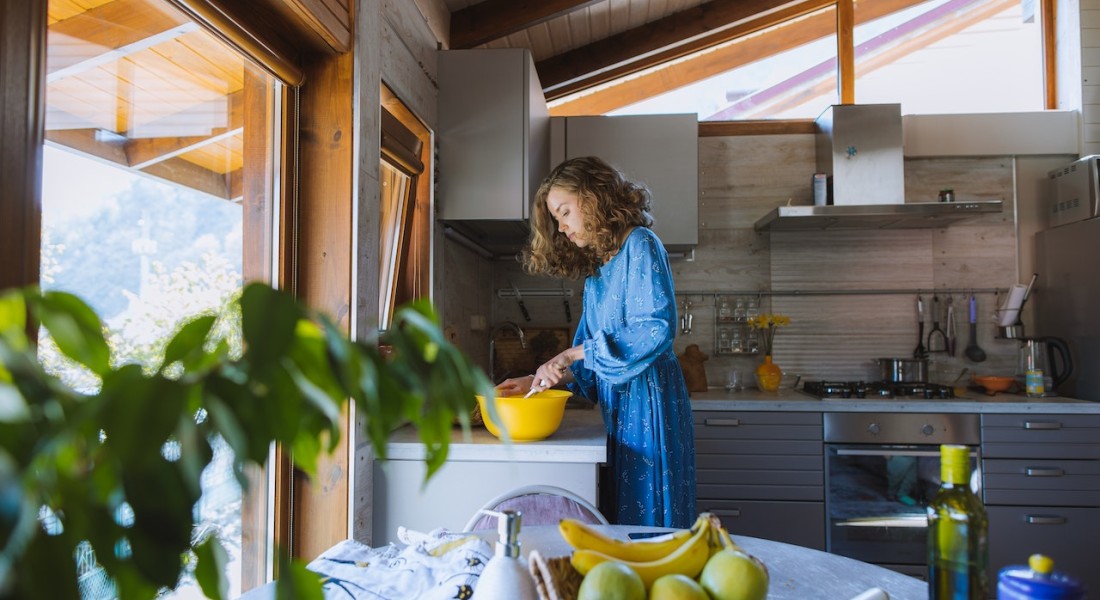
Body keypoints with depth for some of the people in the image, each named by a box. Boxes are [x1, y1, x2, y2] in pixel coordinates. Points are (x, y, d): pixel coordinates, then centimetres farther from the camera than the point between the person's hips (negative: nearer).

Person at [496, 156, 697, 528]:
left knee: (649, 521, -2)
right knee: (621, 522, 9)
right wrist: (538, 381, 2)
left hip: (648, 400, -8)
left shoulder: (639, 245, -6)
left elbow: (656, 327, -20)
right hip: (619, 407, 8)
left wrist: (571, 355, -19)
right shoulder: (596, 270, 18)